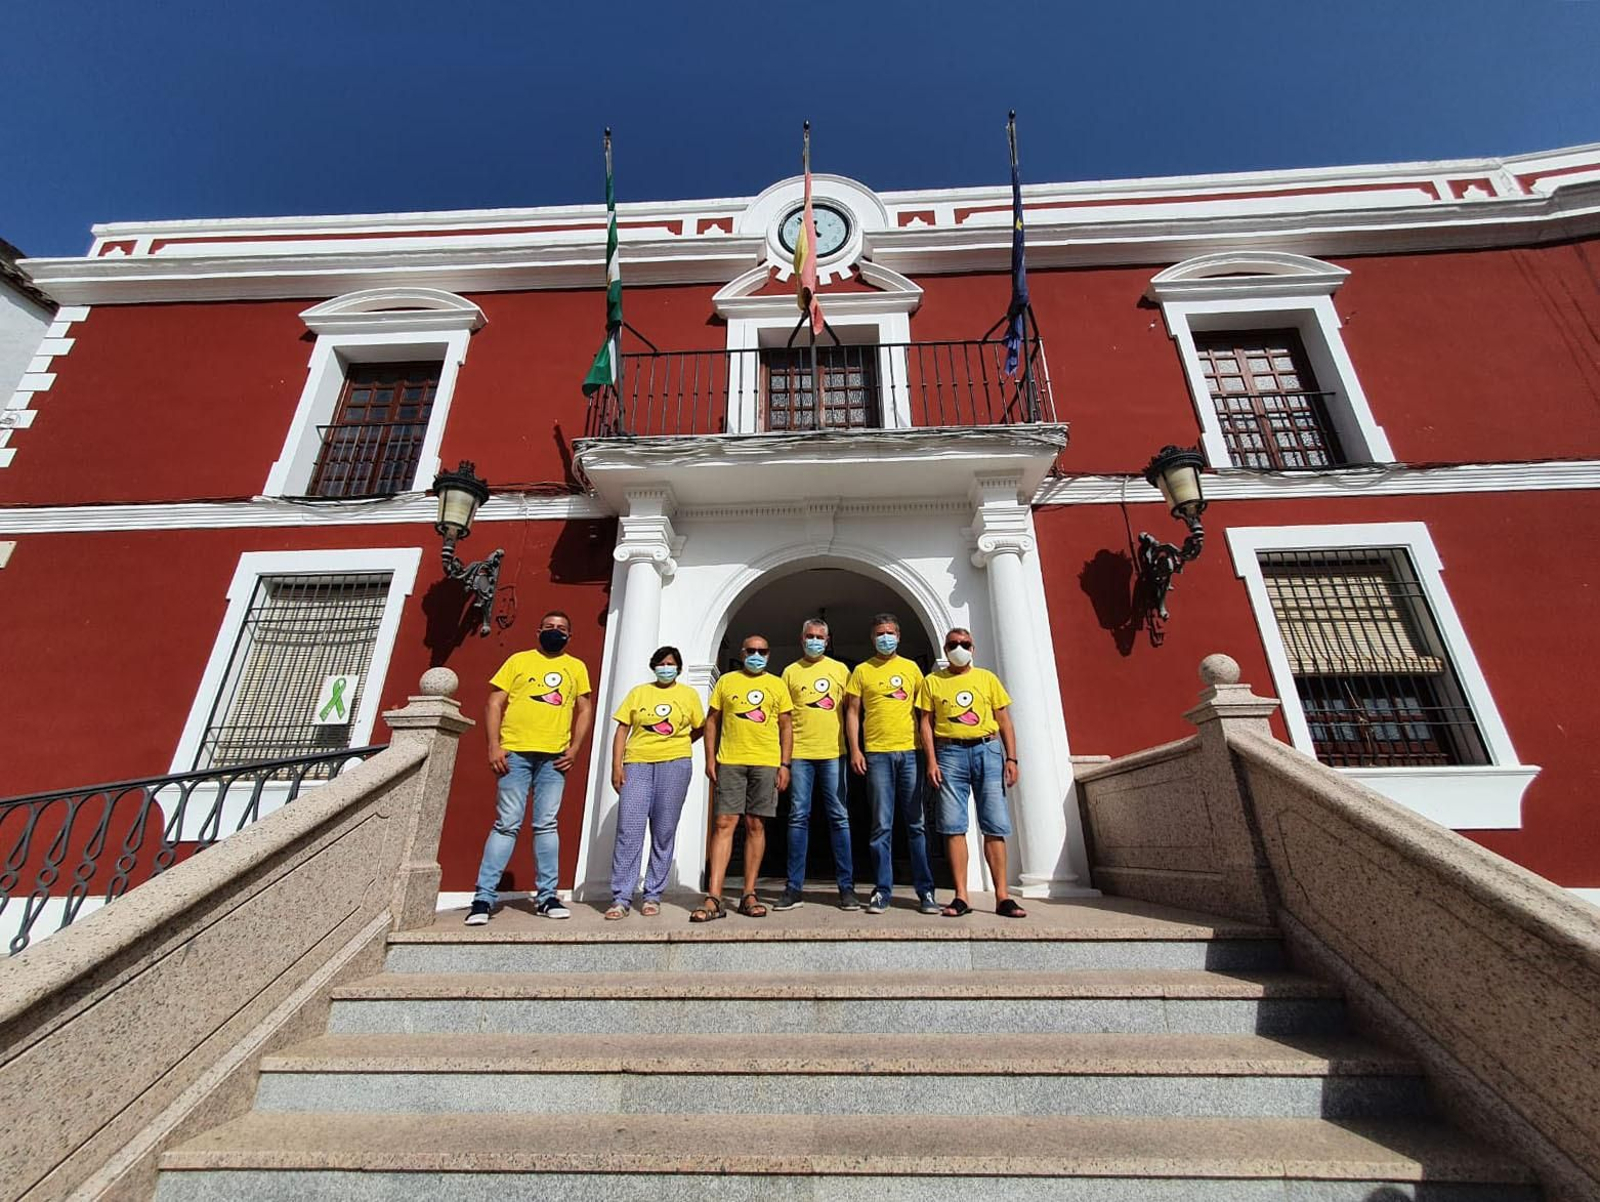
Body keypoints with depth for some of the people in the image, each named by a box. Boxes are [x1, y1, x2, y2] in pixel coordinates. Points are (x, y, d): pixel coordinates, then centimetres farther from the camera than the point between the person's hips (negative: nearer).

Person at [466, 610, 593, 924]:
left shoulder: (577, 667, 14)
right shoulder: (518, 660, 10)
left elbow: (584, 709, 12)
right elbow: (494, 703, 5)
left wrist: (574, 749, 1)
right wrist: (494, 746, -6)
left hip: (554, 757, 1)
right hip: (515, 753, -1)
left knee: (546, 825, 5)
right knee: (506, 824, -1)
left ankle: (547, 897, 12)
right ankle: (484, 897, 9)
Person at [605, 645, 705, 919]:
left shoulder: (689, 694, 10)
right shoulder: (638, 692, 11)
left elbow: (699, 728, 18)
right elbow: (622, 730, 7)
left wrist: (675, 744, 9)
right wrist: (617, 766, -2)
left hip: (674, 765, 0)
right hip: (637, 764, 0)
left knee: (664, 833, 4)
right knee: (628, 831, -5)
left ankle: (653, 896, 15)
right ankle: (621, 898, 4)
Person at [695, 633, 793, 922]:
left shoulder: (777, 685, 10)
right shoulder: (726, 681, 10)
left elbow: (786, 726, 9)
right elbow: (712, 720, 10)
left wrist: (785, 764, 1)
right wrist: (710, 758, 1)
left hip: (767, 764, 0)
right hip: (730, 762, 0)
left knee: (755, 825, 4)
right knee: (724, 824, -3)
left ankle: (749, 895, 14)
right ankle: (714, 899, 0)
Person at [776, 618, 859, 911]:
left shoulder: (840, 670, 10)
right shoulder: (791, 672, 10)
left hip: (833, 753, 0)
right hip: (800, 754, 0)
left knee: (839, 818, 4)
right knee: (798, 817, 3)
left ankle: (847, 887, 12)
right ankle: (793, 888, 11)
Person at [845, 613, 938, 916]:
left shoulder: (911, 668, 13)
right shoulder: (862, 670, 8)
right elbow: (852, 712, 6)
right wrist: (854, 750, -4)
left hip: (910, 751, 1)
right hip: (876, 754, -1)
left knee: (916, 824, 5)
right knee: (882, 825, 2)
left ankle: (925, 891, 14)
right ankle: (882, 890, 11)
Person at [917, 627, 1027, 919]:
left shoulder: (987, 678, 13)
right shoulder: (933, 682, 9)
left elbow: (1004, 721, 11)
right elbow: (926, 723, 5)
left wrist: (1011, 758, 1)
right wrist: (932, 761, -4)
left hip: (987, 750, 1)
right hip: (950, 754, -1)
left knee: (995, 825, 0)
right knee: (953, 826, -2)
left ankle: (1002, 896, 8)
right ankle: (961, 897, 5)